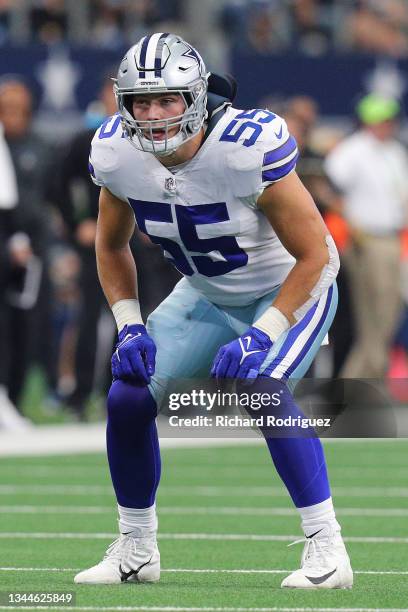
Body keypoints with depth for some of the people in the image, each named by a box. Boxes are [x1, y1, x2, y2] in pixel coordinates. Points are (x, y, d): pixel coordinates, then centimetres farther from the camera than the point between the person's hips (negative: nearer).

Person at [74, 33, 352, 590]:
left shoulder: (248, 147, -33)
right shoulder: (117, 152, -16)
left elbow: (314, 256, -24)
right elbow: (112, 245, 5)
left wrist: (259, 336, -29)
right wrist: (130, 327, -7)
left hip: (291, 291, -5)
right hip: (205, 297, 6)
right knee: (128, 398, -7)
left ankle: (327, 550, -20)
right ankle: (135, 552, 14)